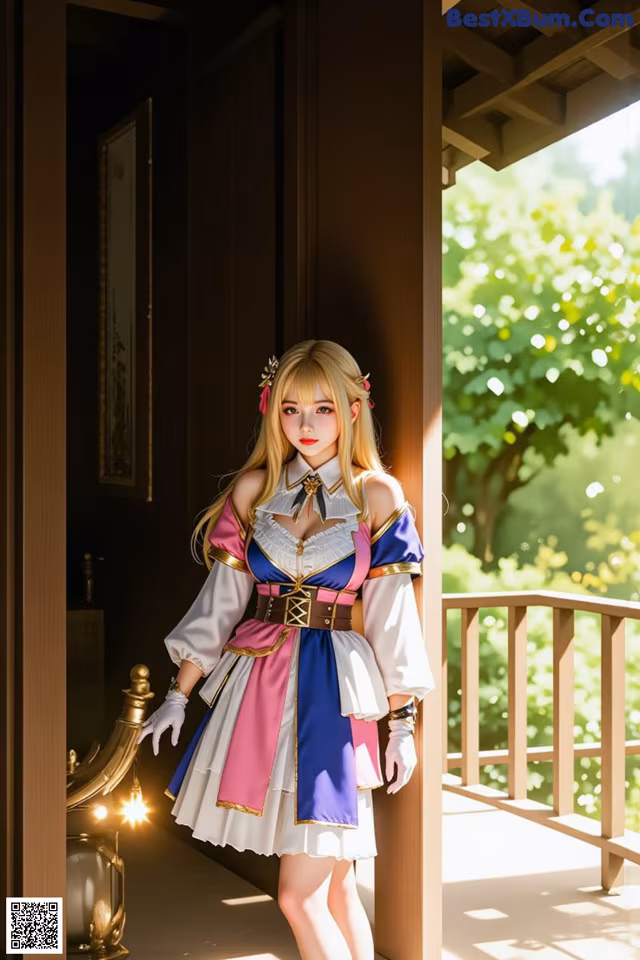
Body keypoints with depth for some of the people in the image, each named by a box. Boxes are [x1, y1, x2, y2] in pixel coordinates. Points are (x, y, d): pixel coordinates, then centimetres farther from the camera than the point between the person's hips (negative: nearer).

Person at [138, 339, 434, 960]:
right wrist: (178, 696, 7)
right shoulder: (254, 488, 6)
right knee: (332, 886, 9)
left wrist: (402, 723, -2)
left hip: (334, 692, -3)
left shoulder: (377, 495, -1)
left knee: (301, 897, -7)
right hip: (258, 681, 3)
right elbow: (221, 599, 9)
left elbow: (392, 617, -1)